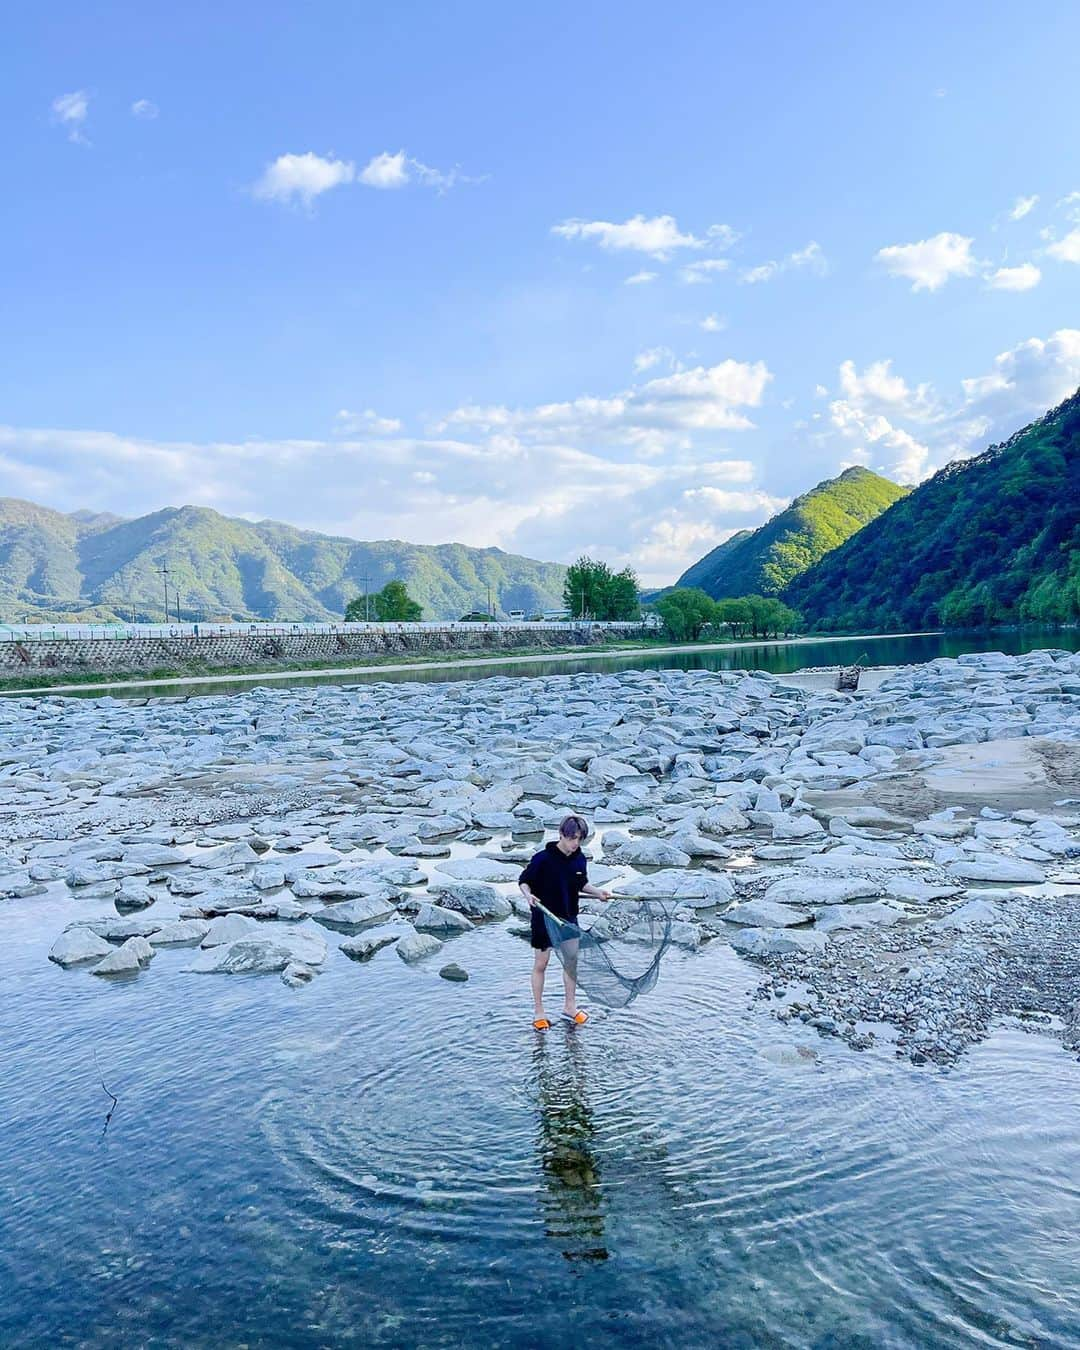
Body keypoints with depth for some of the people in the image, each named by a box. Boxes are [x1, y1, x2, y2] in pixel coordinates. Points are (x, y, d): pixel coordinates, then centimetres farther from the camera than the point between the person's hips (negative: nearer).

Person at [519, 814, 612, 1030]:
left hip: (568, 918, 5)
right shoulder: (543, 858, -21)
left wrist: (597, 892, 1)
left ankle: (570, 1007, 29)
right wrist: (528, 894, -31)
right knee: (541, 964, 7)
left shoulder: (580, 859, -3)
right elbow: (524, 881, -12)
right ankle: (538, 1012, 20)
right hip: (544, 918, -5)